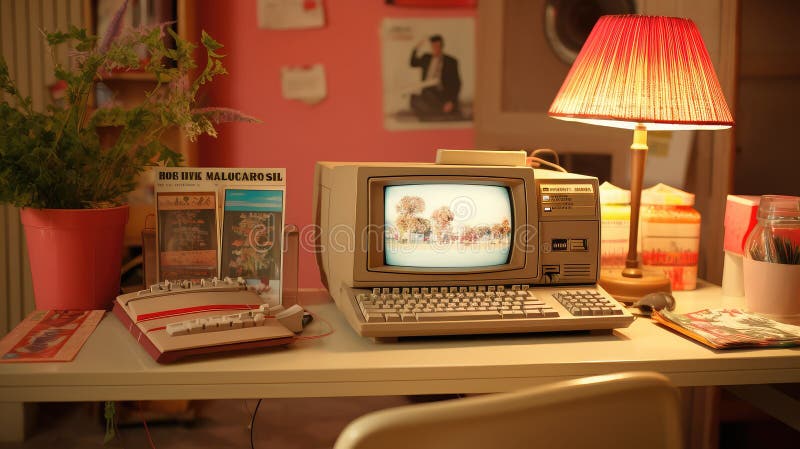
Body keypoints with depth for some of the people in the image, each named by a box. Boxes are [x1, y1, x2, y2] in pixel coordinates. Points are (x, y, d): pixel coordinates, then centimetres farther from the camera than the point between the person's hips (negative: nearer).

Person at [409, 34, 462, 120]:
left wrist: (451, 101, -13)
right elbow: (413, 63, 34)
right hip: (426, 92, 4)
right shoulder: (426, 58, 17)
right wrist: (416, 48, 17)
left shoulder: (451, 61, 4)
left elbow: (456, 84, 0)